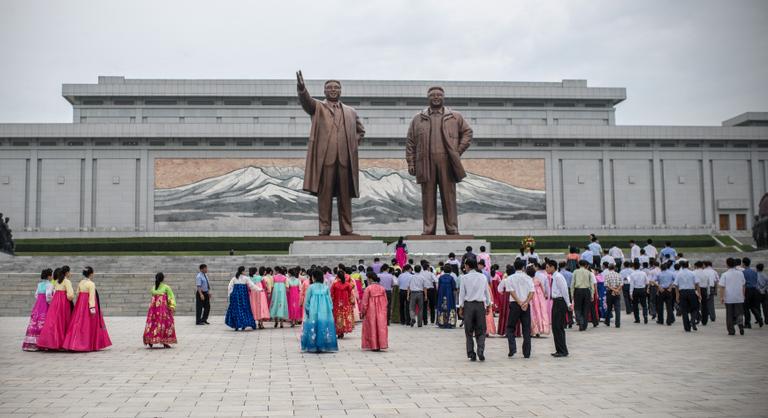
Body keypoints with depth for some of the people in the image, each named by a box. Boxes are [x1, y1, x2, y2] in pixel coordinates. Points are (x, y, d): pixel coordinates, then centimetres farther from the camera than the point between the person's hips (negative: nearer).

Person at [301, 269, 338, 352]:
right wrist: (330, 310, 13)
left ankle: (313, 347, 2)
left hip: (313, 311, -2)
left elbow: (307, 300, -1)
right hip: (325, 311, 2)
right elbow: (330, 299, 6)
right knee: (324, 326, 6)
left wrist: (307, 310, 7)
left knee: (313, 327, 3)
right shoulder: (326, 287, 4)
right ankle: (322, 346, 7)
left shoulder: (311, 287, -4)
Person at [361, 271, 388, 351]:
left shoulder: (368, 288, -10)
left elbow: (364, 302, -9)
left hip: (371, 312, -3)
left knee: (372, 327, 4)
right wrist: (384, 310, 17)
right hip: (381, 312, 3)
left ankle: (374, 346, 5)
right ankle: (381, 344, 4)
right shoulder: (382, 288, 4)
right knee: (381, 327, 6)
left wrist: (362, 312, 1)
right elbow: (385, 301, 8)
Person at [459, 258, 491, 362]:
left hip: (468, 305, -2)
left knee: (469, 332, 7)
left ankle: (471, 355, 6)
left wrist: (461, 307, 3)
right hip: (480, 305, 2)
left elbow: (462, 293, -3)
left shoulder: (464, 277, -4)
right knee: (481, 331, 8)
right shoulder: (483, 277, 5)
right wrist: (488, 305, 20)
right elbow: (487, 292, 11)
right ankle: (480, 353, -8)